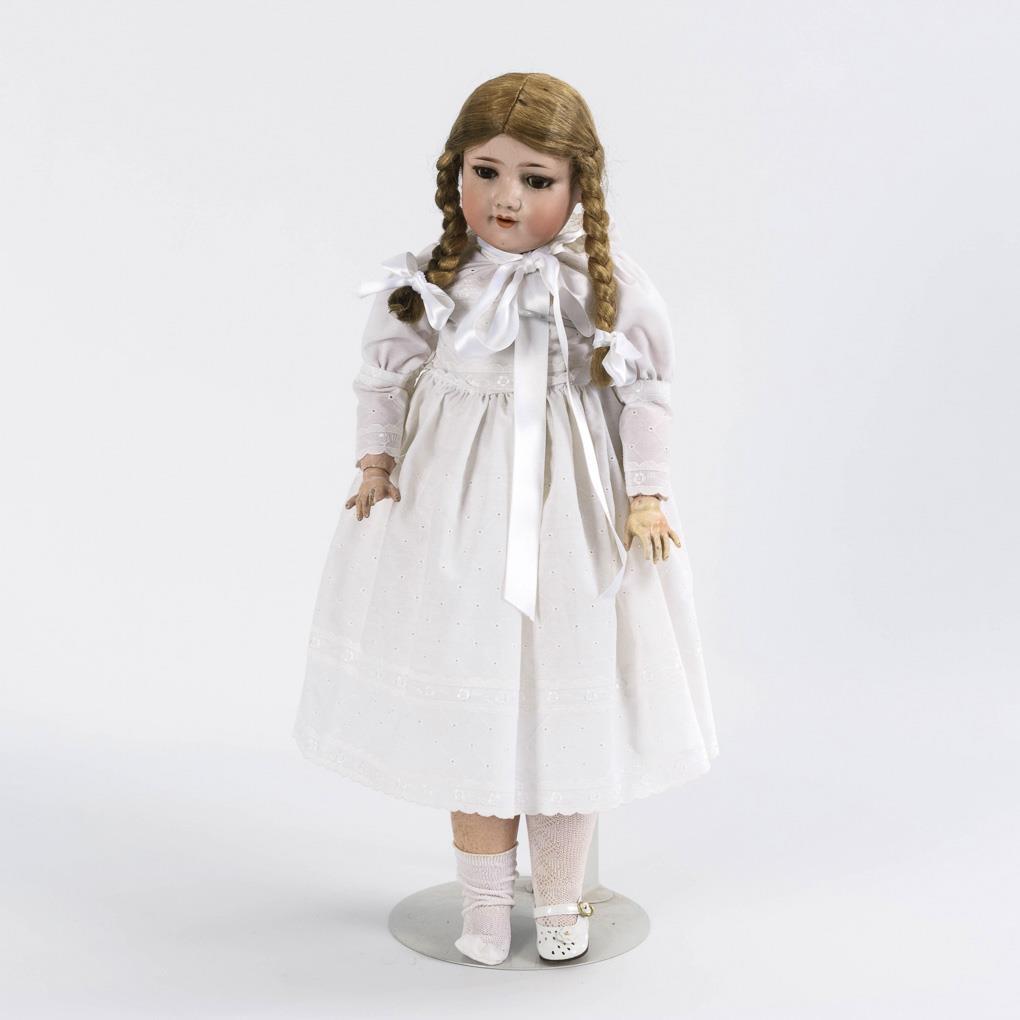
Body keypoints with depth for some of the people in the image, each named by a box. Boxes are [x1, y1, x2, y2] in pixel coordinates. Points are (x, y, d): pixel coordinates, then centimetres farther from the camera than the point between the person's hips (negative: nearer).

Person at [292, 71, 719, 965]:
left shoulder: (606, 282, -7)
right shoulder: (432, 280, -4)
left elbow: (646, 391, -3)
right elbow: (386, 372, 6)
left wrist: (647, 493, -6)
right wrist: (376, 462, 0)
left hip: (572, 510, -1)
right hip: (455, 508, 1)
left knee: (562, 699, 9)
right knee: (471, 705, 8)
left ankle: (559, 899, 29)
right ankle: (485, 901, 26)